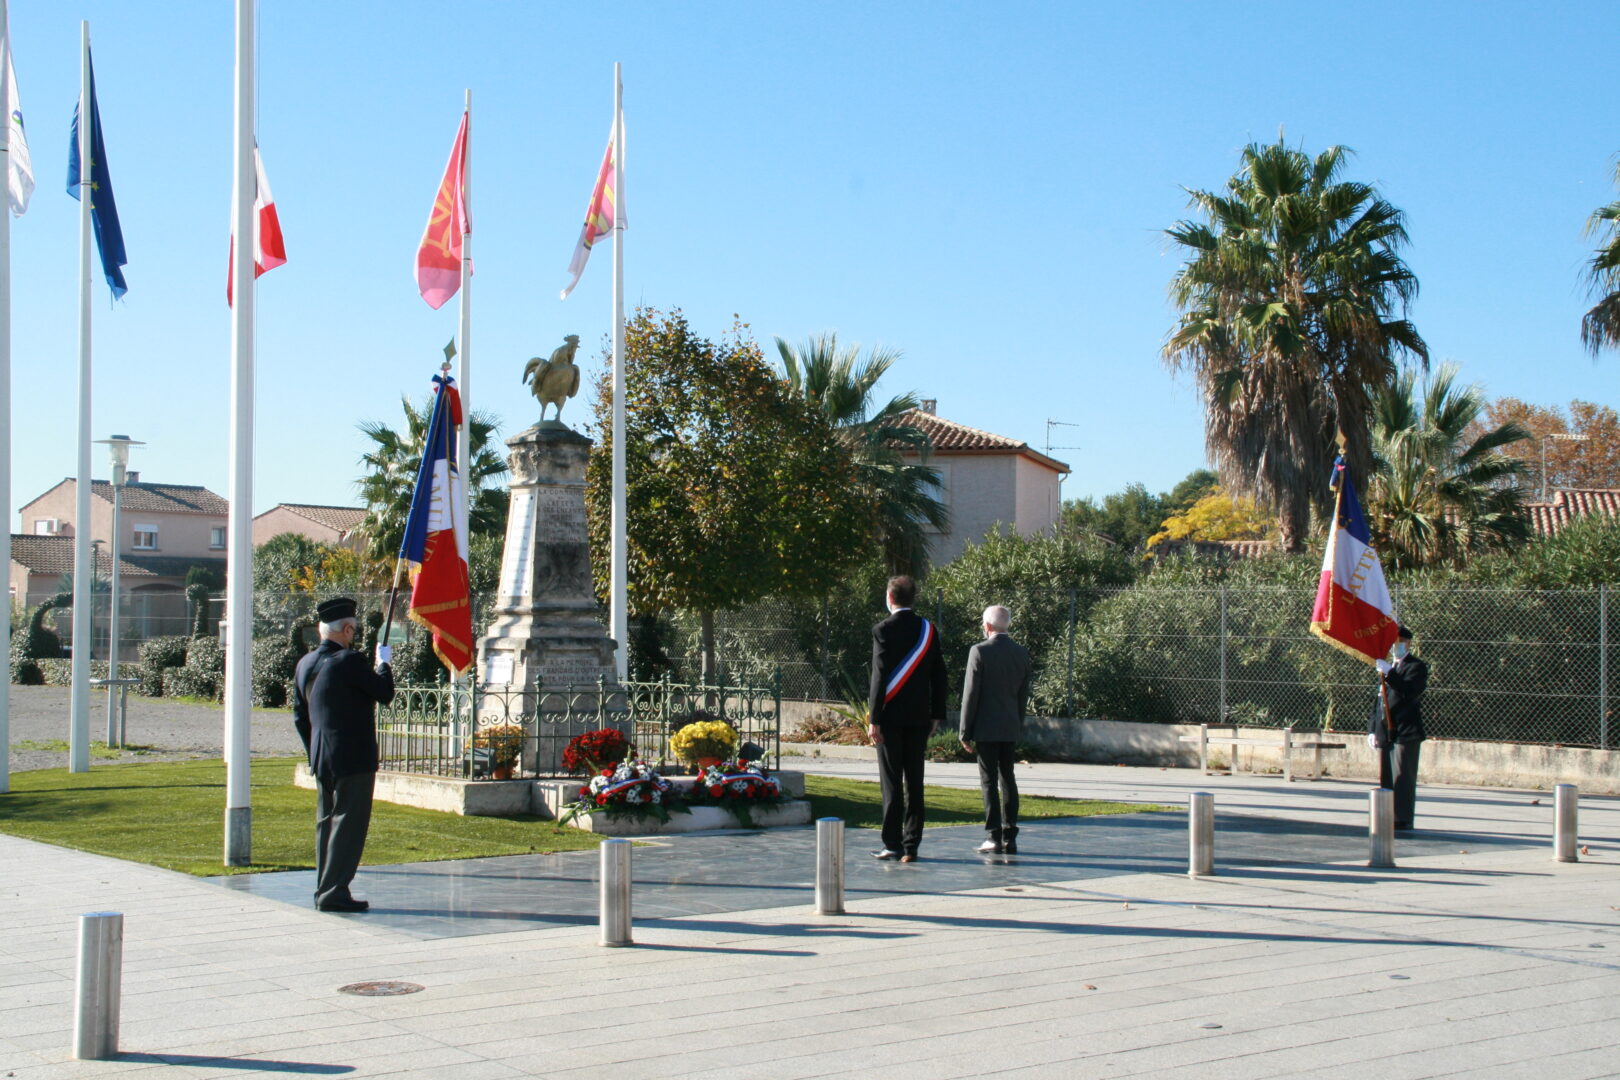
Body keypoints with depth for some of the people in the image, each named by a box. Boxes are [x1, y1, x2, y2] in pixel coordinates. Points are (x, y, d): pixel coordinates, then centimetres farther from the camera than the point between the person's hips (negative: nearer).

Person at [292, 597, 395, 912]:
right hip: (354, 759, -8)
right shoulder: (350, 661, -17)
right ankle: (334, 892, -6)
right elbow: (385, 694, -7)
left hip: (321, 760, 8)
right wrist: (383, 664, 10)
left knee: (326, 823, 14)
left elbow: (300, 716, 14)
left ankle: (324, 890, 18)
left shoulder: (305, 664, 9)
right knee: (349, 823, -4)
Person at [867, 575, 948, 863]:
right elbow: (939, 675, 8)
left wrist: (874, 718, -11)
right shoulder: (929, 630, 6)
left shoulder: (883, 630, -9)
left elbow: (880, 675, -13)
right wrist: (936, 714, 14)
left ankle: (893, 844, 0)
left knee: (892, 782, -1)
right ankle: (911, 845, 9)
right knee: (914, 782, 8)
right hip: (919, 717, 4)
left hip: (890, 716, -4)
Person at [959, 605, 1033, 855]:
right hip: (1010, 728, 5)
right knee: (1008, 779, 10)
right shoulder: (1021, 653, 6)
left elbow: (971, 694, -10)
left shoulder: (980, 651, -10)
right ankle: (1010, 838, 11)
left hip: (986, 728, -5)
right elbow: (1024, 694, 11)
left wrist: (965, 732, -5)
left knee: (989, 781, -3)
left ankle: (994, 838, -5)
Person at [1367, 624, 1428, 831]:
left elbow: (1410, 692, -21)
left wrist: (1389, 673, -26)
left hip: (1405, 733, -7)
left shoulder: (1416, 667, -2)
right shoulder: (1387, 667, 22)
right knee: (1385, 778, 8)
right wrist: (1372, 728, 16)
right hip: (1385, 733, 8)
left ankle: (1403, 819, -6)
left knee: (1402, 777, -8)